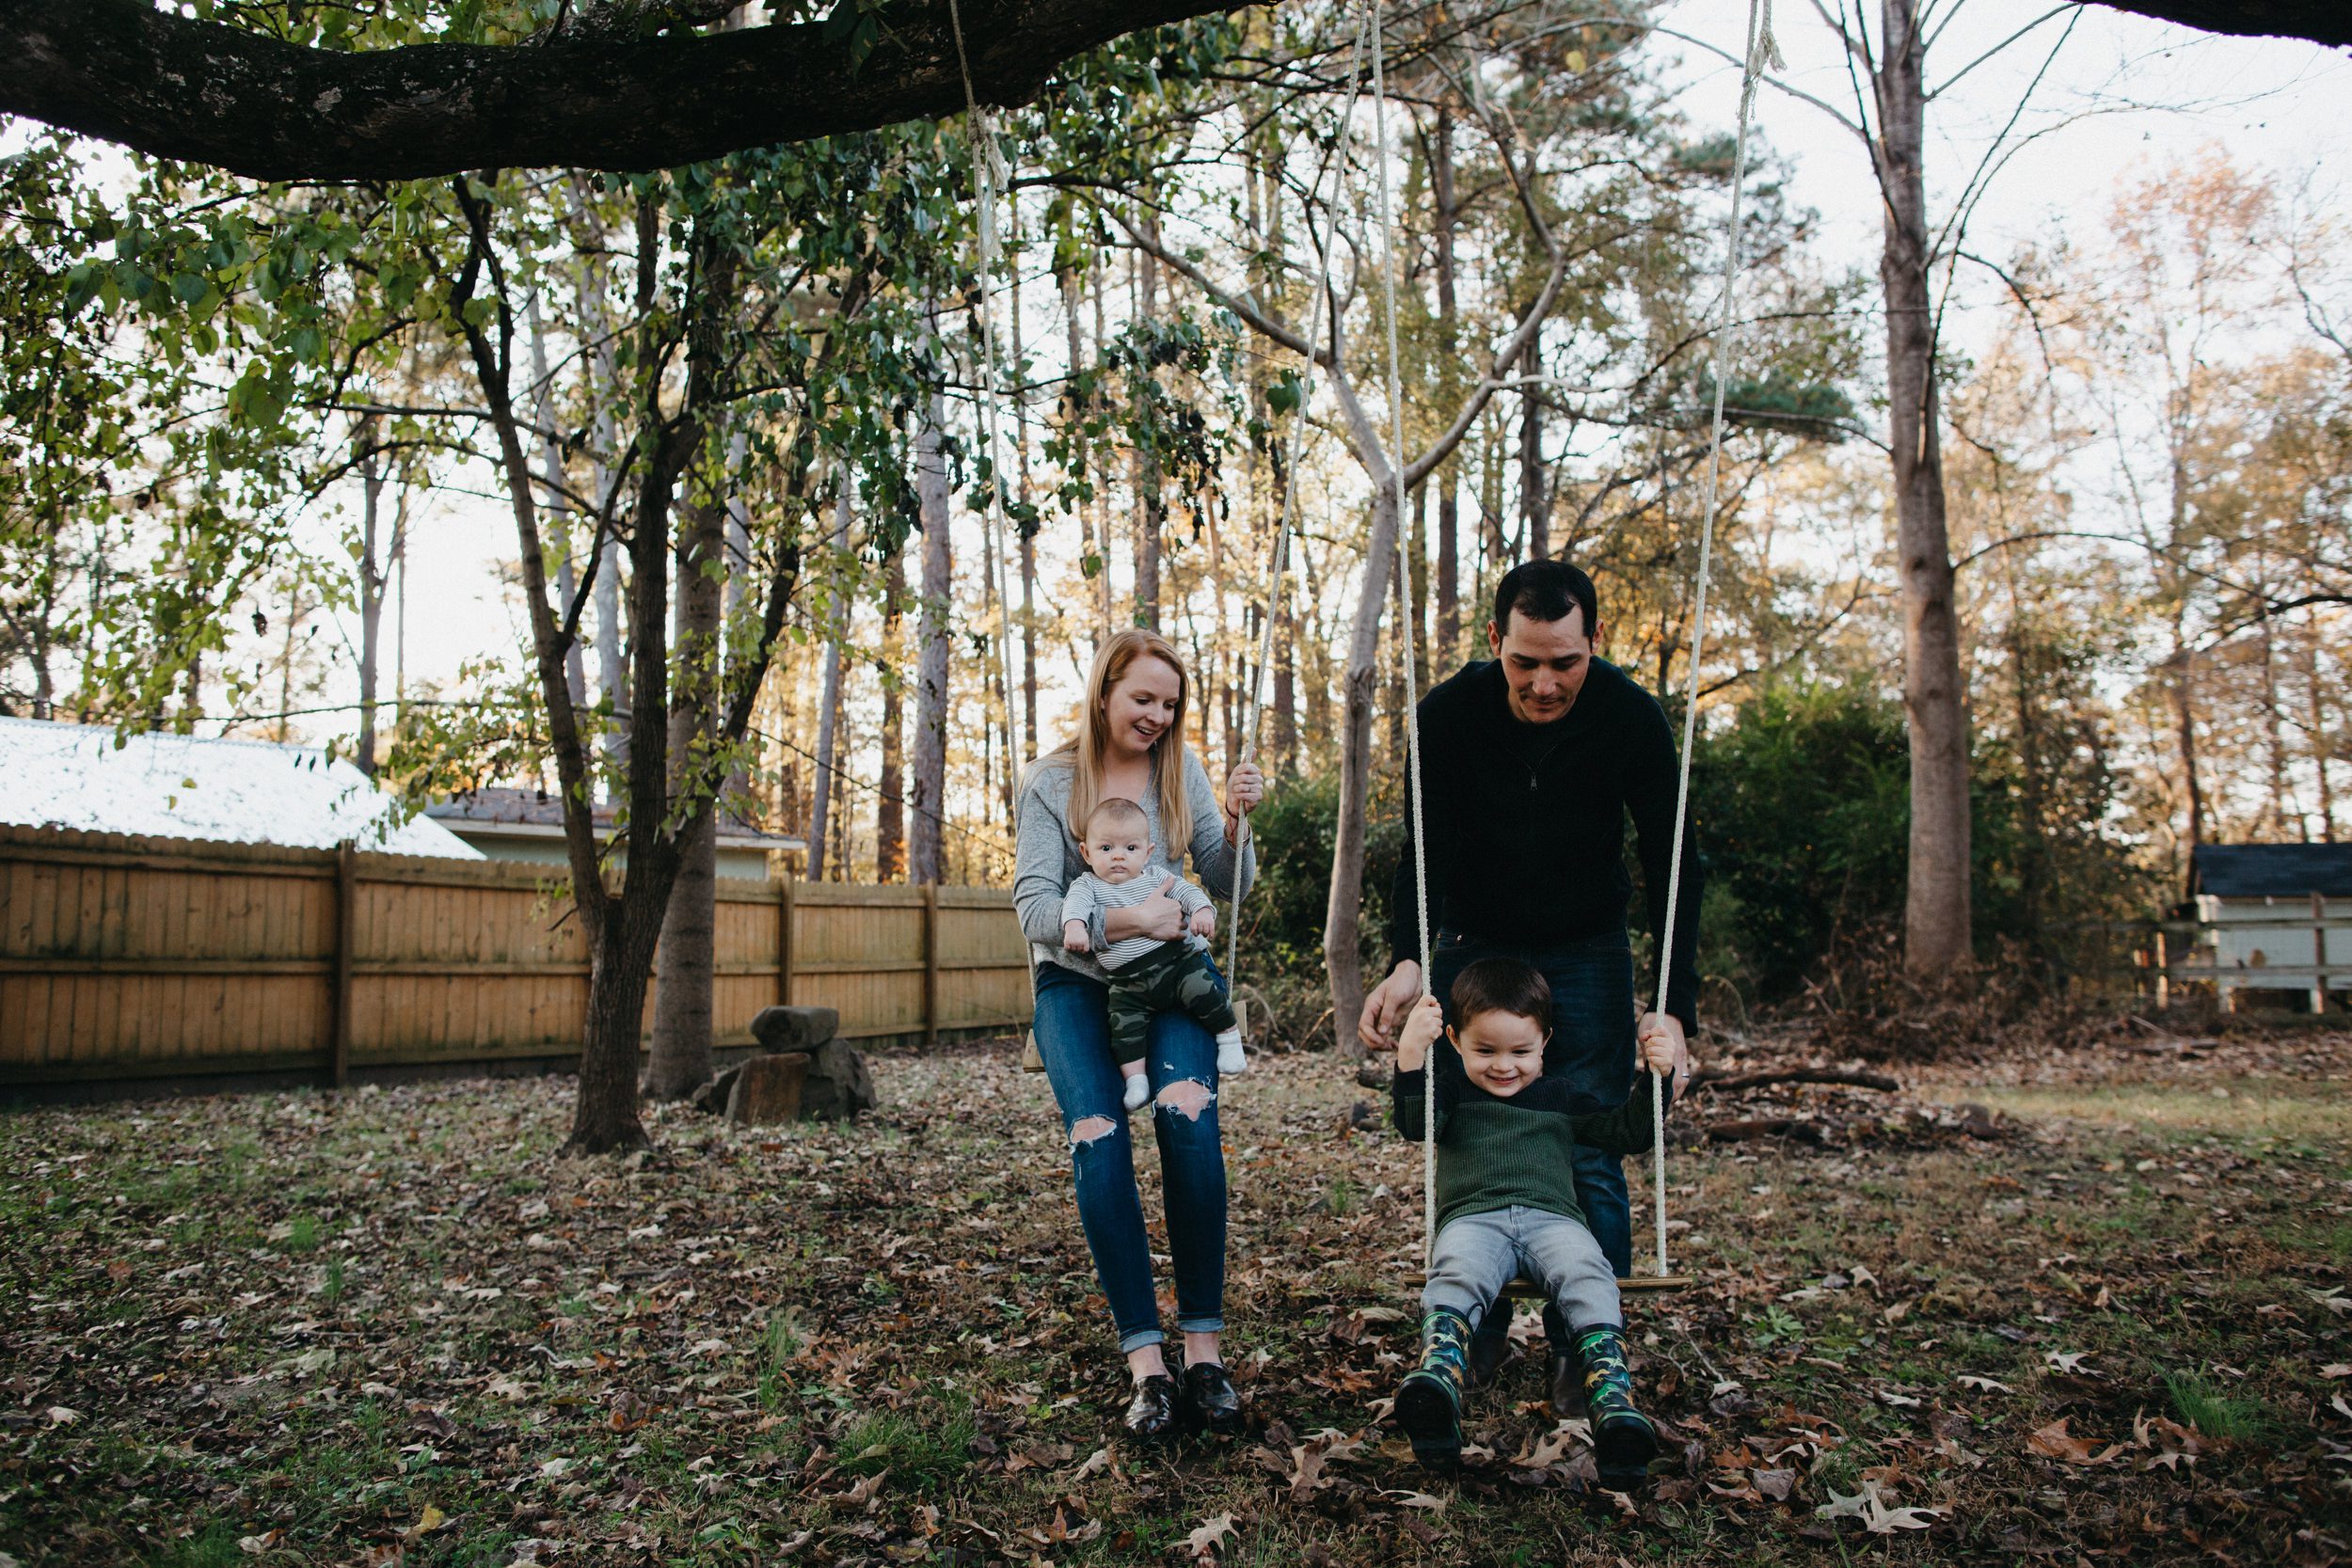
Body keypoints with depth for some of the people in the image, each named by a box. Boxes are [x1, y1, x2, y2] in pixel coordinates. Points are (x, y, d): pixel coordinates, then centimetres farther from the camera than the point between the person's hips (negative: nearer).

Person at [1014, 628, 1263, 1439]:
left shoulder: (1180, 767, 4)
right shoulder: (1051, 783, -3)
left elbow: (1227, 885, 6)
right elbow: (1035, 908, -11)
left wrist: (1234, 823, -14)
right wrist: (1123, 920, -25)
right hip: (1076, 982, -1)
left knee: (1189, 1117, -27)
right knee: (1099, 1144, -25)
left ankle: (1204, 1348, -21)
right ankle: (1146, 1363, -20)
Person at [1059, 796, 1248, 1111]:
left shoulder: (1156, 876, 9)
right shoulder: (1088, 885, 4)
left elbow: (1187, 890, 3)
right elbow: (1075, 903, -15)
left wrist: (1203, 910, -20)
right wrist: (1074, 925, -39)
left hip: (1177, 962, 0)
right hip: (1129, 983, 0)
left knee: (1202, 990, -19)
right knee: (1124, 1024, -16)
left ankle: (1230, 1037, -1)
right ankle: (1135, 1079, -8)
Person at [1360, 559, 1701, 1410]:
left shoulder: (1632, 718, -21)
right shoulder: (1448, 714, -21)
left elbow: (1673, 869, -18)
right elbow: (1425, 850, -20)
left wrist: (1677, 1009, -26)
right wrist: (1407, 962, -37)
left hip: (1586, 950, -1)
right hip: (1474, 942, 1)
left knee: (1589, 1150, -5)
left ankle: (1584, 1345, 8)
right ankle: (1478, 1326, 17)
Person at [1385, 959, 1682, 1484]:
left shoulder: (1563, 1096, 25)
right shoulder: (1453, 1088, 19)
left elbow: (1630, 1134, 27)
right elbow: (1414, 1124, 0)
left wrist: (1655, 1076, 13)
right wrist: (1411, 1055, -15)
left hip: (1552, 1217, 1)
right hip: (1472, 1218, -1)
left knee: (1589, 1279, -32)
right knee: (1456, 1275, -36)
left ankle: (1614, 1408, -46)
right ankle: (1437, 1383, -57)